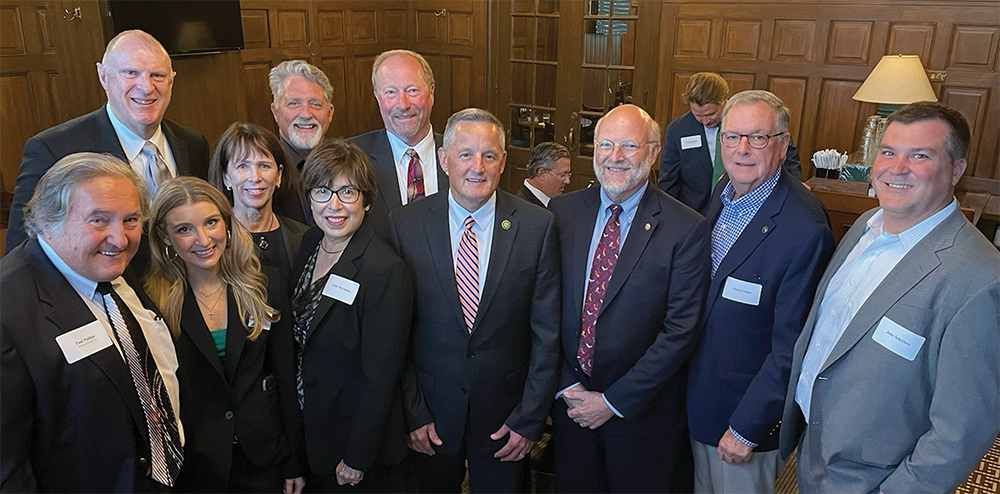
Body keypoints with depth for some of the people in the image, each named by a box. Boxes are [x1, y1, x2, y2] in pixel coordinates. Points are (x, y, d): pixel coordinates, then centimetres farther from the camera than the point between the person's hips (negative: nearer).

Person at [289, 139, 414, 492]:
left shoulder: (386, 272, -26)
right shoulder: (309, 244, -3)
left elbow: (381, 378, -22)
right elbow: (297, 341, 6)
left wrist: (357, 459, -16)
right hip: (308, 428, 6)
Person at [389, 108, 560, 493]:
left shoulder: (537, 226, -10)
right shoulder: (406, 224, -8)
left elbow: (547, 332, -6)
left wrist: (529, 419, -6)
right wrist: (413, 413, -5)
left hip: (505, 415, 0)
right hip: (431, 412, 1)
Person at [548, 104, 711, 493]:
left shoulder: (687, 230, -14)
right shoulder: (562, 211, -3)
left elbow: (681, 330, -15)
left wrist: (614, 401, -14)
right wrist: (566, 387, -7)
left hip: (643, 413, -3)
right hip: (569, 400, 3)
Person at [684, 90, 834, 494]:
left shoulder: (805, 230, -26)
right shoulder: (723, 193, -1)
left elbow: (791, 348, -22)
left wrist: (746, 429, -17)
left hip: (748, 411, -7)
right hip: (696, 398, 7)